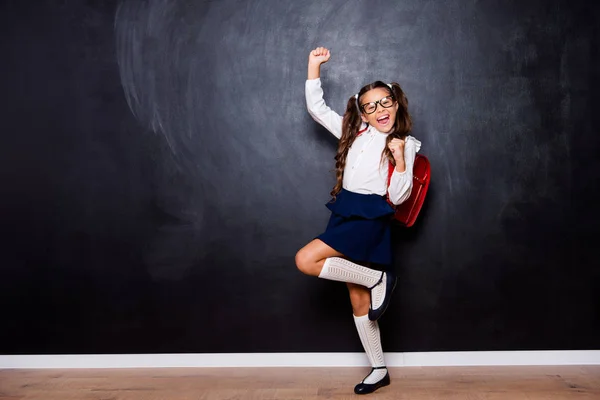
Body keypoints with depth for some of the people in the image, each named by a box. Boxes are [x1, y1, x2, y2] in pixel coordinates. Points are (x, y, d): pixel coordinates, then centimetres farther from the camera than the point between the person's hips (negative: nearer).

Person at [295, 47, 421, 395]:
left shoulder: (404, 144, -2)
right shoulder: (355, 131, 12)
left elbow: (398, 197, -8)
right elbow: (317, 108, 14)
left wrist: (400, 159, -20)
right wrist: (314, 65, 9)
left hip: (370, 218, -6)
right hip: (346, 214, 6)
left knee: (306, 260, -22)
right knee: (359, 300, 9)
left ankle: (377, 279, -7)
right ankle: (379, 370, 22)